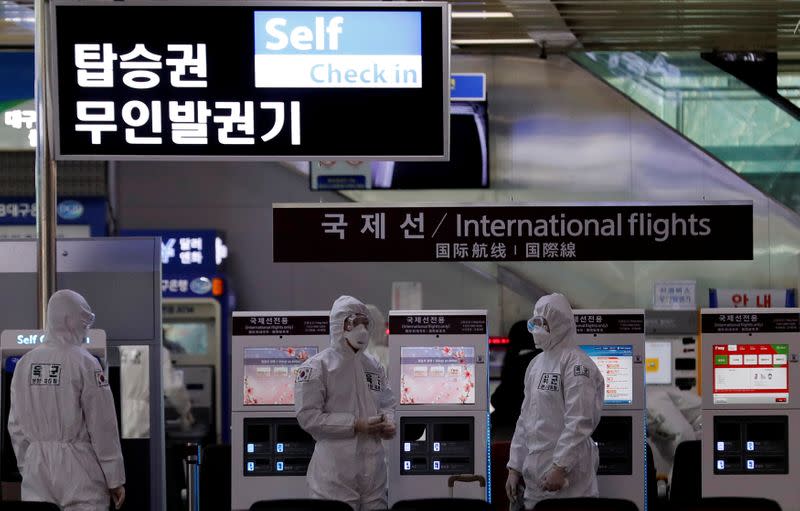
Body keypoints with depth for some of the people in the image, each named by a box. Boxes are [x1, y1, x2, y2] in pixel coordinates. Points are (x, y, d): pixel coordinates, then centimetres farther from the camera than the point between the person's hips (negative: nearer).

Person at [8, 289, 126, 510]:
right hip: (77, 468, -5)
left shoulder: (25, 363, 5)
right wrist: (115, 479, -3)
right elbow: (103, 426, -9)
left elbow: (16, 425, 9)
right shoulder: (84, 363, -9)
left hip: (37, 467, 5)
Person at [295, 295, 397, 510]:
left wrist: (388, 423, 0)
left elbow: (387, 403, 24)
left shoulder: (374, 366, 14)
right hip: (336, 467, -6)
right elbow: (308, 416, -11)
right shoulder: (316, 366, -5)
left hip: (373, 467, 6)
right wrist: (356, 425, -14)